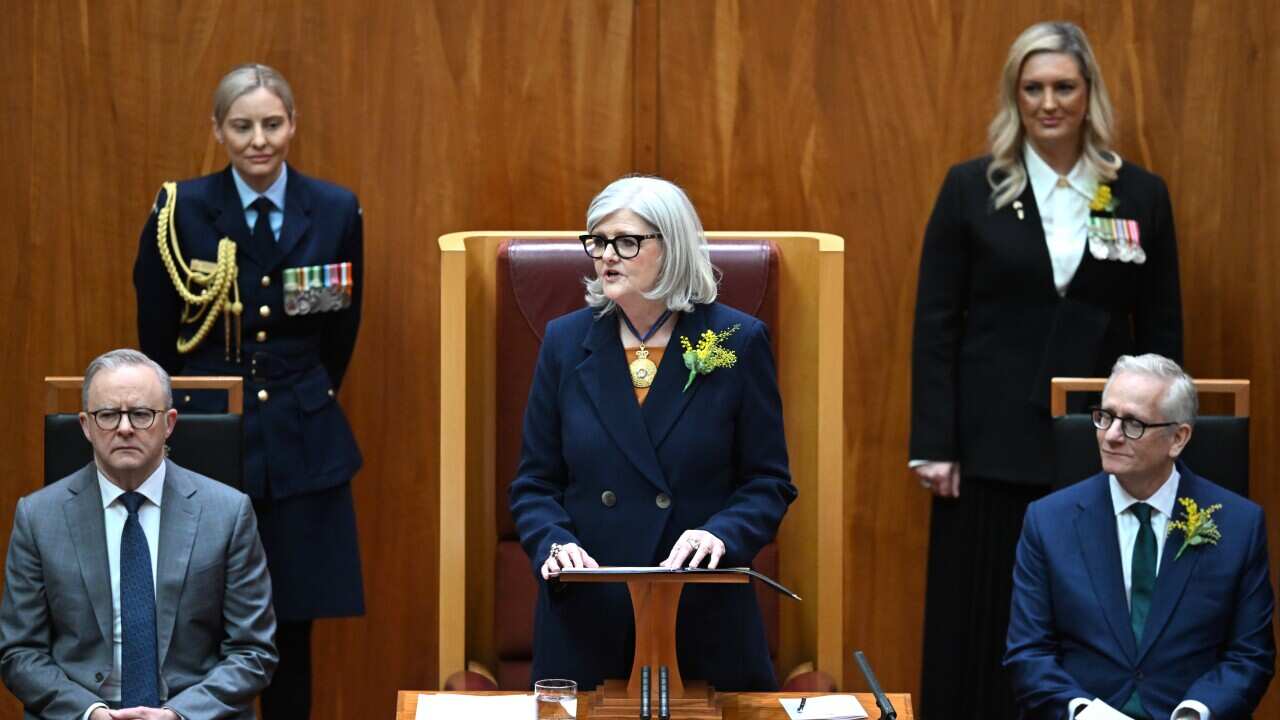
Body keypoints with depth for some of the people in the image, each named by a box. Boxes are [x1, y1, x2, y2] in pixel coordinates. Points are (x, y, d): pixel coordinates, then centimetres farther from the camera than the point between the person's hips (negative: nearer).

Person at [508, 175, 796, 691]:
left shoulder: (738, 340, -1)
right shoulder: (567, 340, 5)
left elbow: (769, 483, 0)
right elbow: (534, 484, 7)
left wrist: (721, 533, -19)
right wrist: (554, 544, -13)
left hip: (705, 619, -1)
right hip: (585, 619, 2)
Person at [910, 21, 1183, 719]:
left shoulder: (1141, 195, 5)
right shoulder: (971, 188, 1)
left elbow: (1162, 331, 8)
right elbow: (934, 324, 0)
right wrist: (933, 445, -6)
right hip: (994, 445, -1)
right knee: (980, 628, 3)